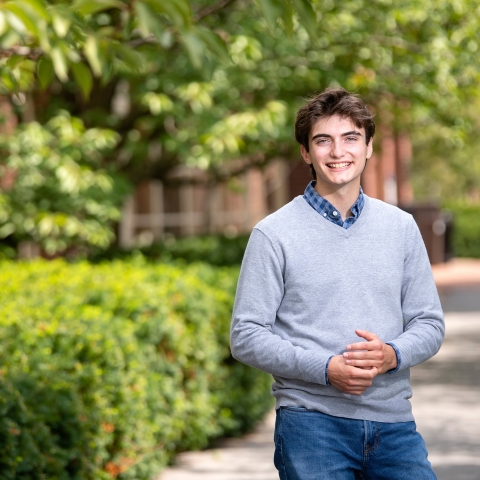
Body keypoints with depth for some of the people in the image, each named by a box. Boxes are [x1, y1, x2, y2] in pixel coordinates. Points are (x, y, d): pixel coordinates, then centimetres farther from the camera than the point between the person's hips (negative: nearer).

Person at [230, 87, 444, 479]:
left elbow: (429, 323, 12)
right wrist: (326, 369, -16)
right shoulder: (274, 235, -2)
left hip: (393, 422, 3)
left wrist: (392, 355, -10)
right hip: (312, 422, -3)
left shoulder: (401, 228, 10)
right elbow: (247, 336, -4)